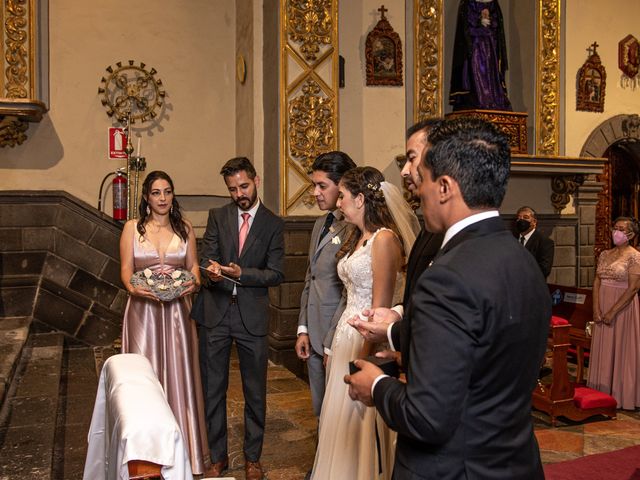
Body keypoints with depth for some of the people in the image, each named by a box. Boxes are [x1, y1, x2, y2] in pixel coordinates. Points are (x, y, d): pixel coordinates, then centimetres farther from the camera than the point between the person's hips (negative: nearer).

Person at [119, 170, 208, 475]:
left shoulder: (185, 228, 7)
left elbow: (193, 266, 8)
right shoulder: (132, 228, 2)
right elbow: (126, 269, 0)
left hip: (177, 310, 1)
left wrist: (194, 284, -14)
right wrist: (132, 288, -21)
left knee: (179, 374, 4)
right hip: (143, 310, -1)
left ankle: (183, 449, 18)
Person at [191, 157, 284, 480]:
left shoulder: (273, 223, 1)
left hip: (252, 316, -1)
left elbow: (276, 274, -3)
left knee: (255, 392, 9)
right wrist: (212, 270, -23)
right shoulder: (217, 217, 6)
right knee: (213, 390, 10)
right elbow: (206, 260, 0)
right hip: (215, 312, 1)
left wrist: (240, 274, -18)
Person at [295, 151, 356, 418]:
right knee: (320, 413, 18)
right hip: (314, 336, 8)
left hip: (337, 337, -8)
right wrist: (303, 329, 12)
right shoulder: (321, 224, 12)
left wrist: (332, 344, -14)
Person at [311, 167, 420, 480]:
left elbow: (380, 309, -19)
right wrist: (336, 346, 13)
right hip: (346, 336, 9)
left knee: (362, 428, 4)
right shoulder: (356, 238, 12)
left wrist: (364, 360, -19)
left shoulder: (384, 238, -15)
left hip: (367, 341, -8)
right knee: (341, 425, 16)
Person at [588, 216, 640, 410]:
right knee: (602, 349, 10)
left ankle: (621, 395, 14)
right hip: (602, 308, 6)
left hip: (623, 307, -6)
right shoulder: (604, 254, 9)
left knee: (621, 349, 2)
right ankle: (602, 393, 21)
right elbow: (596, 282, 5)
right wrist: (596, 309, -6)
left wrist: (613, 312, -17)